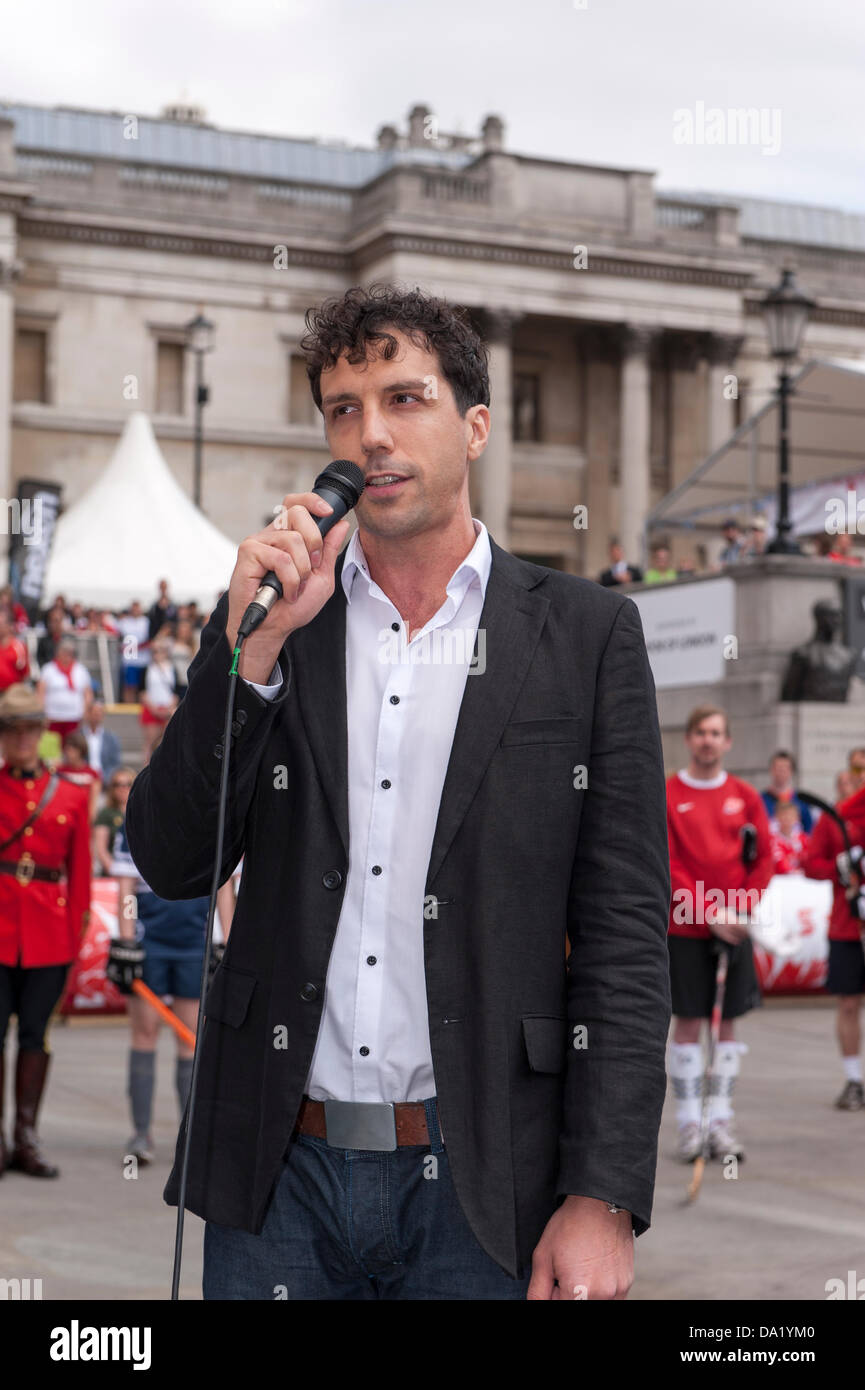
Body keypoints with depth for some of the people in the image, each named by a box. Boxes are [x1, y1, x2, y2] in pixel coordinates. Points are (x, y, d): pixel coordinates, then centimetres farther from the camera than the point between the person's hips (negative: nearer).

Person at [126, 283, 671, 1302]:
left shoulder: (586, 633, 1)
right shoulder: (264, 621, 7)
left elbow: (625, 932, -2)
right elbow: (169, 865, 1)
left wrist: (603, 1198, -9)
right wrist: (255, 644, -11)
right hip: (278, 1177, 2)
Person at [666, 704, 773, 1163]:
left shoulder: (744, 795, 7)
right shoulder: (666, 795, -1)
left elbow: (764, 857, 6)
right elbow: (666, 864, -7)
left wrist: (741, 908, -7)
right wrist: (708, 912, -14)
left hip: (733, 930, 3)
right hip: (685, 929, -2)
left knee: (727, 1023, 5)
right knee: (688, 1023, -1)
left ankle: (721, 1120, 11)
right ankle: (689, 1121, 6)